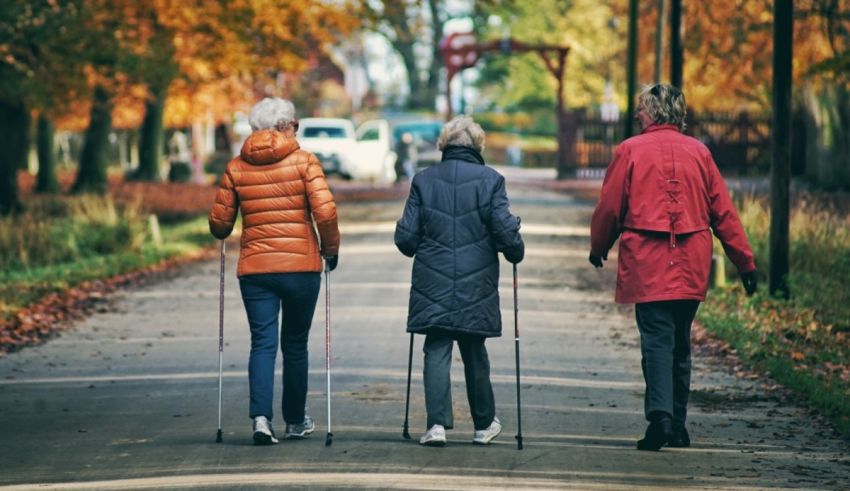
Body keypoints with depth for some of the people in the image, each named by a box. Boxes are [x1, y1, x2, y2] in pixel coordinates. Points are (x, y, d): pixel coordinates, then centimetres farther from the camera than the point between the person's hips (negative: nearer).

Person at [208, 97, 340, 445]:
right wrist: (330, 249, 3)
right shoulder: (304, 161, -3)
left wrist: (223, 236, 28)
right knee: (295, 344, 12)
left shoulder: (236, 167, 5)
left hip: (254, 268, 2)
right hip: (301, 266, -1)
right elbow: (324, 211, -12)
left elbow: (219, 222, 5)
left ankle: (261, 416, -17)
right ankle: (295, 422, 22)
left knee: (262, 343, 2)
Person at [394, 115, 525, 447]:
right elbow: (506, 231, -7)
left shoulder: (423, 181, 0)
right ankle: (484, 425, 24)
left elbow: (405, 237, 0)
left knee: (436, 352, 2)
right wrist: (516, 253, 14)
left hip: (433, 285, 0)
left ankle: (438, 424, -11)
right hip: (476, 288, 0)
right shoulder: (489, 180, -4)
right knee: (474, 353, 13)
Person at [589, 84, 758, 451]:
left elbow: (609, 207, 2)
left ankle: (660, 415, -24)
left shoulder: (630, 151, -2)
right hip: (691, 266, 3)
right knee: (680, 342, 14)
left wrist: (598, 248, 19)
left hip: (646, 265, -3)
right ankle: (677, 426, 18)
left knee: (656, 339, -6)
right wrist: (745, 262, 11)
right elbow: (723, 212, 7)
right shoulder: (698, 152, 6)